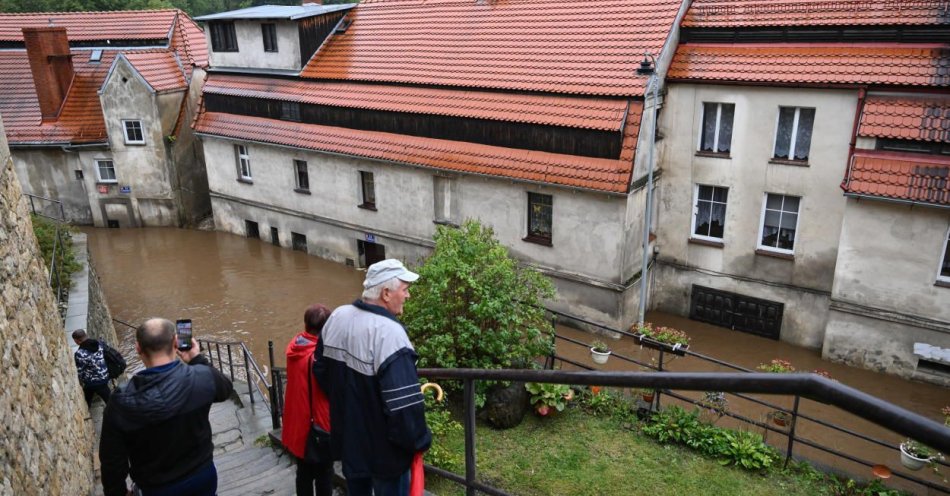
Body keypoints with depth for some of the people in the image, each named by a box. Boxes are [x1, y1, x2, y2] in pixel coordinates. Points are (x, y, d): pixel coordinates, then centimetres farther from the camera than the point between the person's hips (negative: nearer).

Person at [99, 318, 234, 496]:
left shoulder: (122, 402, -24)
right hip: (202, 475, 0)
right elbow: (225, 389, 0)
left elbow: (112, 459, -13)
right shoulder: (201, 378, -24)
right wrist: (198, 359, 6)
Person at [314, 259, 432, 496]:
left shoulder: (336, 317, -2)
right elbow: (404, 402, -29)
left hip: (347, 437, 8)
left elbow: (321, 370, 13)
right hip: (383, 448, -7)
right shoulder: (389, 332, -28)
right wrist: (419, 440, -13)